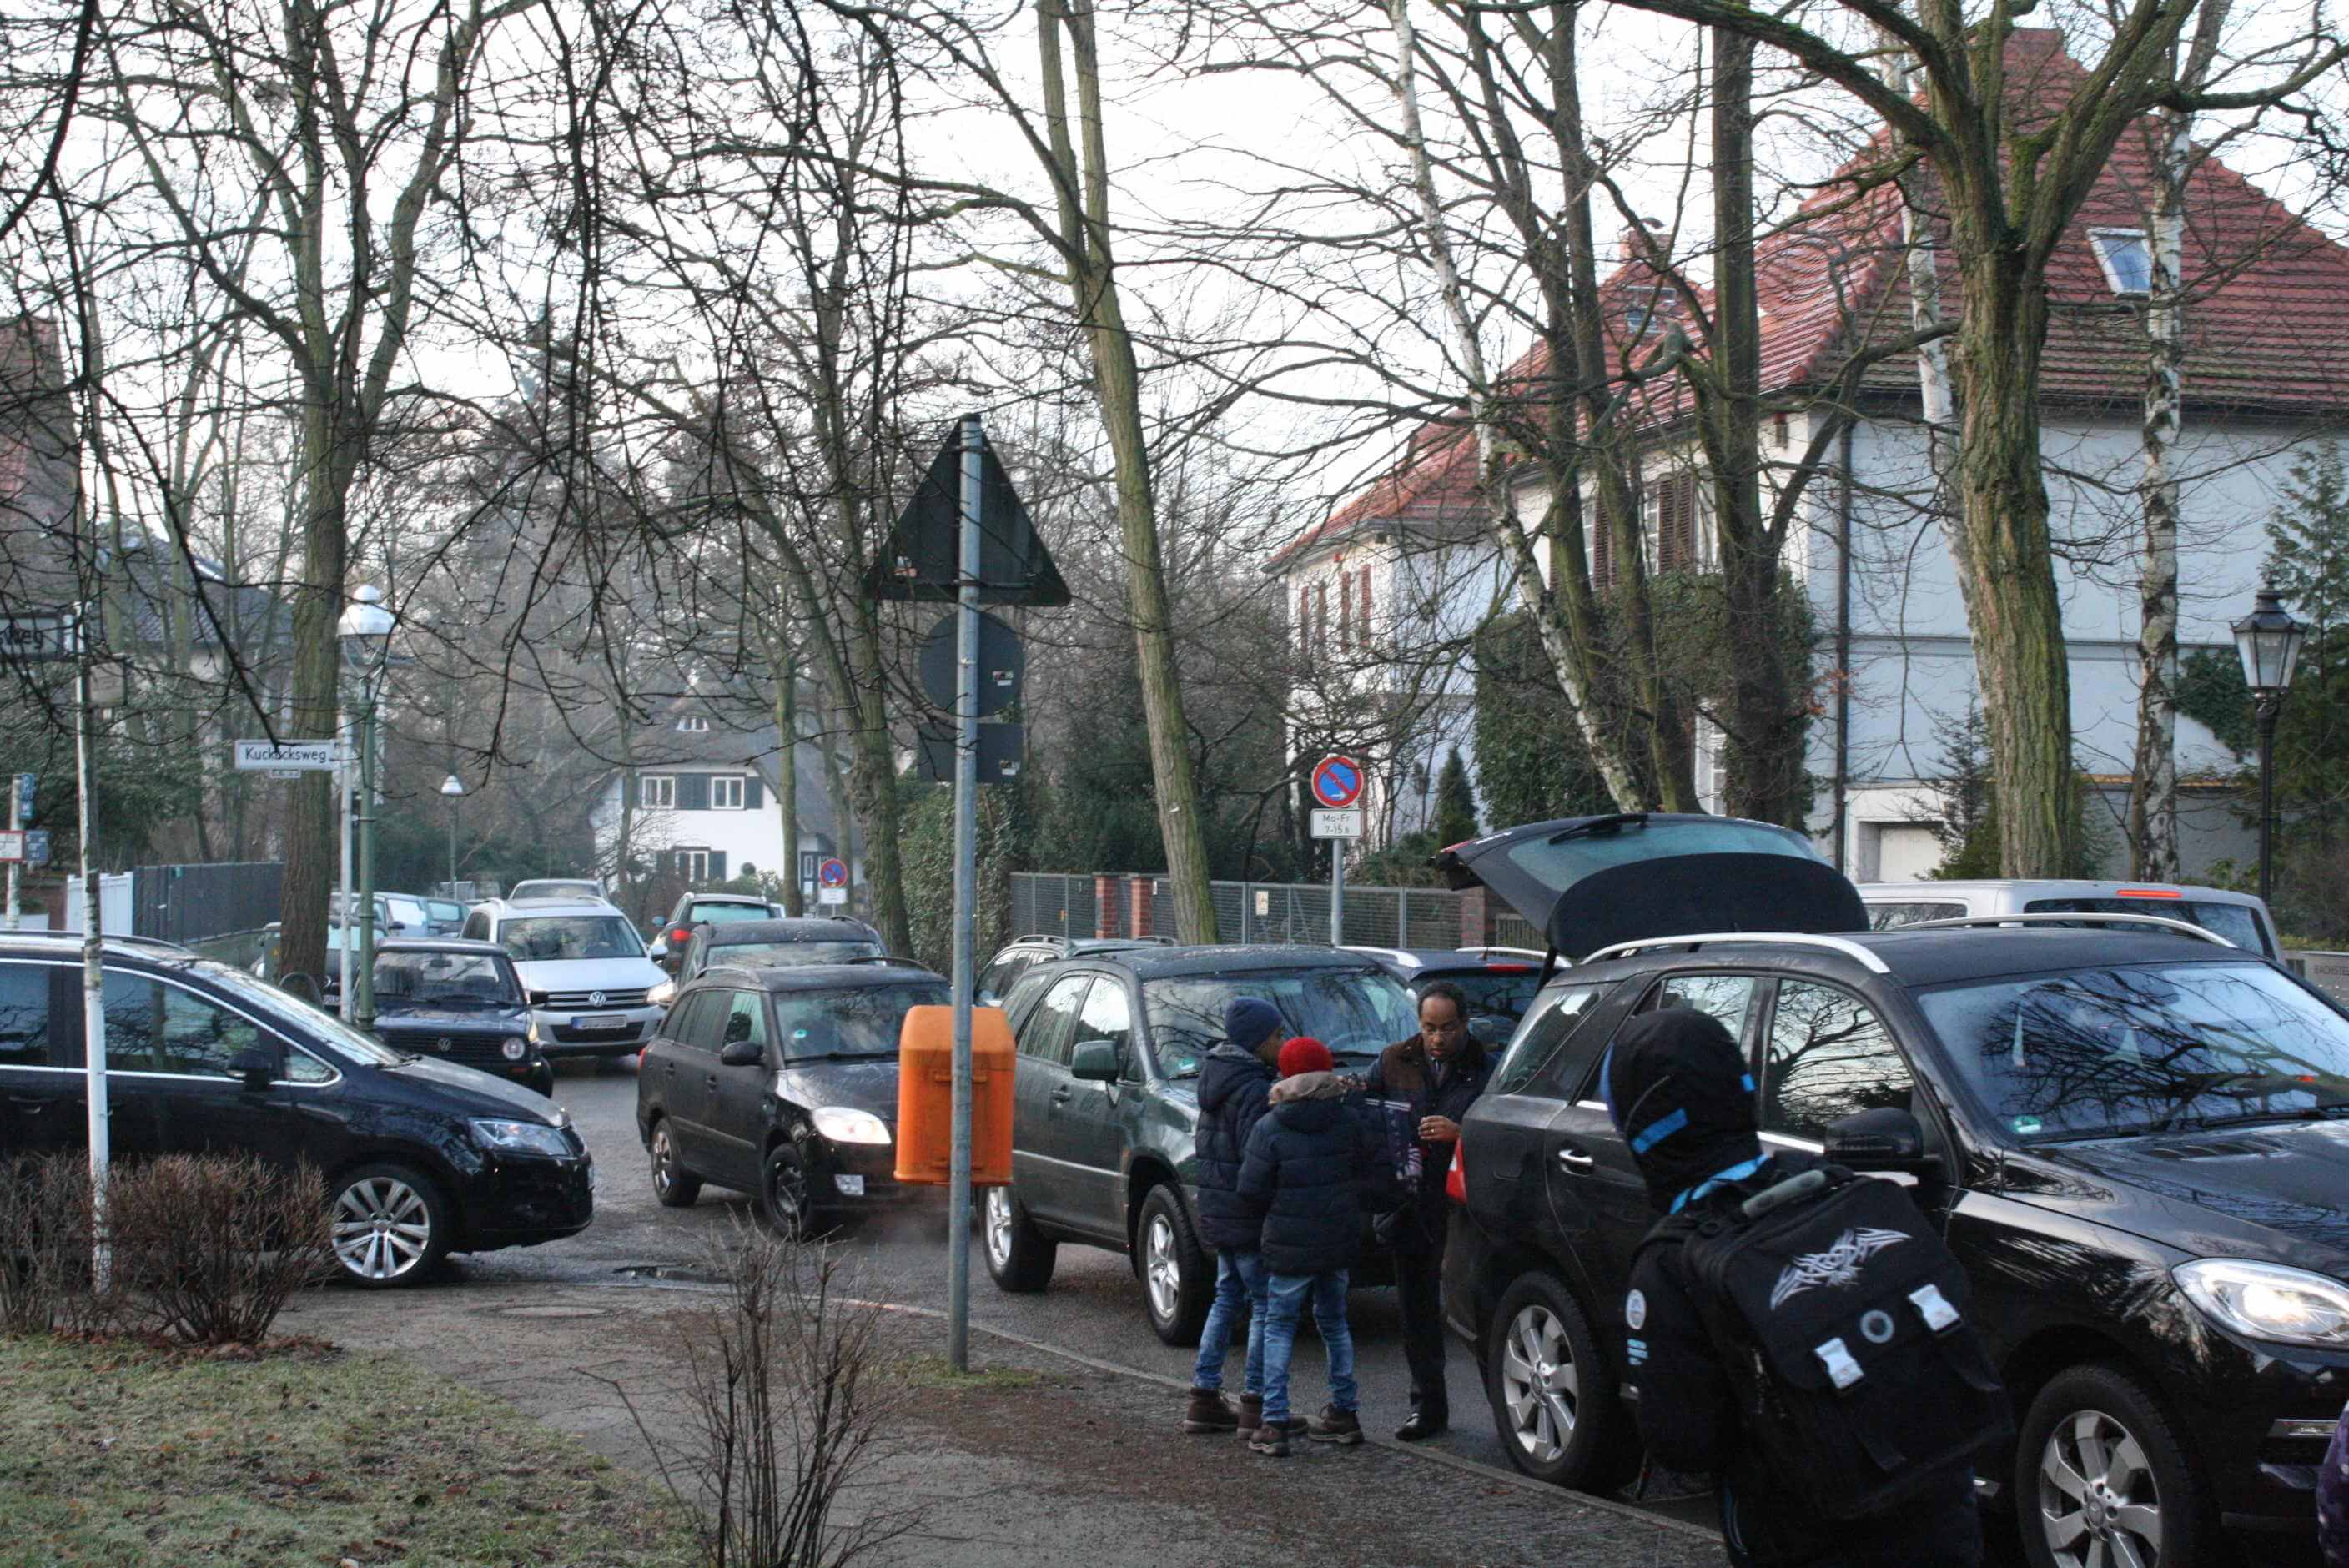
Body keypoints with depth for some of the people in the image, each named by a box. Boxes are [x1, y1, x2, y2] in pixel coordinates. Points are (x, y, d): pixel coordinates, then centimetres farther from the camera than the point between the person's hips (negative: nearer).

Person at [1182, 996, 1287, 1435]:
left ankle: (1204, 1398, 19)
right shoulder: (1252, 1089, -18)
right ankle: (1256, 1405, 1)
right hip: (1246, 1213, -10)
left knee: (1228, 1298, 17)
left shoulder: (1221, 1076, 11)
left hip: (1219, 1212, 10)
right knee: (1266, 1304, -1)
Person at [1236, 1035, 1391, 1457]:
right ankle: (1344, 1413, 23)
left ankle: (1274, 1424, -4)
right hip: (1339, 1241, 4)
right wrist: (1344, 1199, 10)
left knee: (1279, 1327, 4)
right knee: (1333, 1321, 20)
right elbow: (1381, 1172, 2)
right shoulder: (1351, 1119, 0)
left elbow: (1252, 1188, -10)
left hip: (1289, 1244, -4)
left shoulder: (1269, 1127, -10)